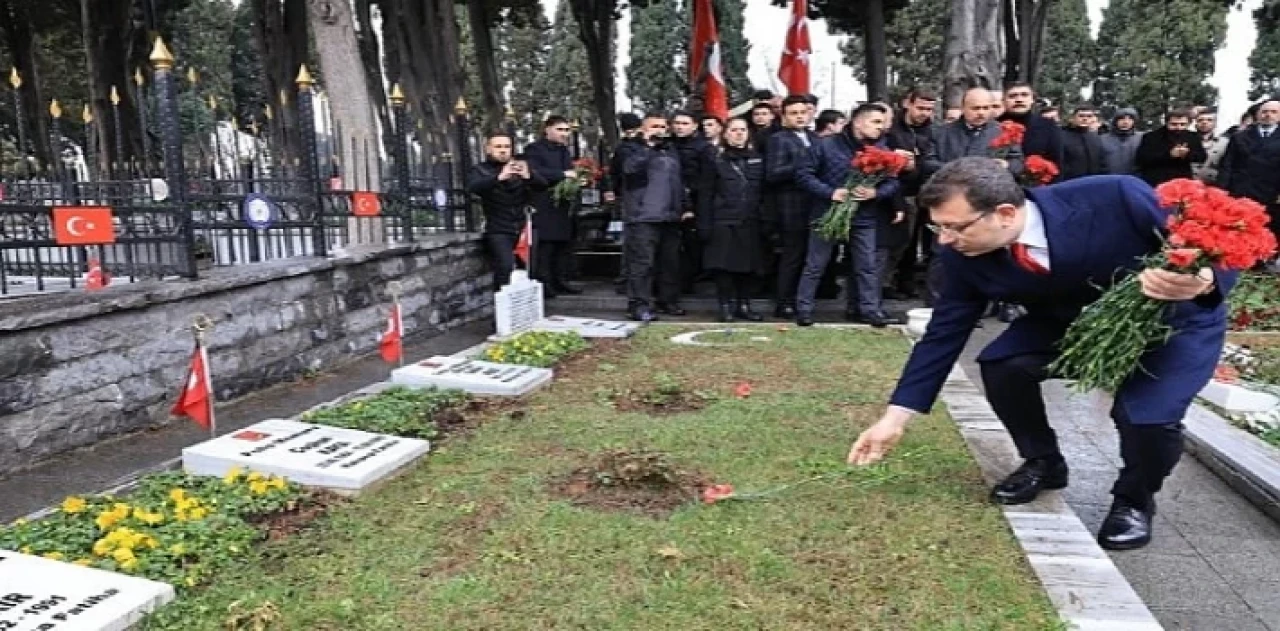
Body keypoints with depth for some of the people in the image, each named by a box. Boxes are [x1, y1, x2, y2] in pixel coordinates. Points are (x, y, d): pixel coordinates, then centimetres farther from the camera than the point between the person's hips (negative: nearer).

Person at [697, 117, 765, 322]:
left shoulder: (757, 159, 13)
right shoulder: (714, 157, 3)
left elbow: (764, 190, 12)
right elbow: (705, 193, -1)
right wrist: (704, 224, -8)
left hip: (750, 221, 3)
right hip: (723, 220, -3)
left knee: (748, 266, 5)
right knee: (724, 265, -2)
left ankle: (744, 305, 16)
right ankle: (726, 306, 8)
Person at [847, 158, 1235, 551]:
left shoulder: (1117, 199, -36)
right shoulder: (965, 254, -24)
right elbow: (943, 334, -15)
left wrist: (1202, 281, -51)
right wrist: (895, 418, -17)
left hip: (1173, 319, -3)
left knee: (1148, 415, -27)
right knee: (1001, 364, -19)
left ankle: (1135, 499, 10)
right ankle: (1042, 463, 12)